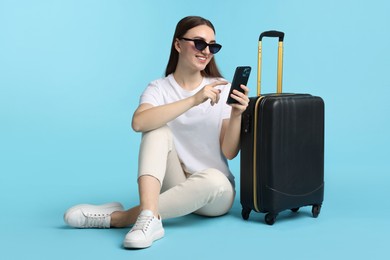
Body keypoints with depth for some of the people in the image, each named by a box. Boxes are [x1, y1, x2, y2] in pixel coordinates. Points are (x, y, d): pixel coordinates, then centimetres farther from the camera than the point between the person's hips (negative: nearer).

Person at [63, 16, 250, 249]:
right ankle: (149, 218, -40)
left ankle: (115, 218, -27)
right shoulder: (159, 88, -3)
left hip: (215, 191, 1)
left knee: (214, 179, -35)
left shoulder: (222, 89, -1)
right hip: (174, 186, 0)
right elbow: (139, 123, -27)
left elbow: (230, 152, -6)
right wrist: (194, 100, -33)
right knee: (159, 129, -24)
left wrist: (236, 115, -24)